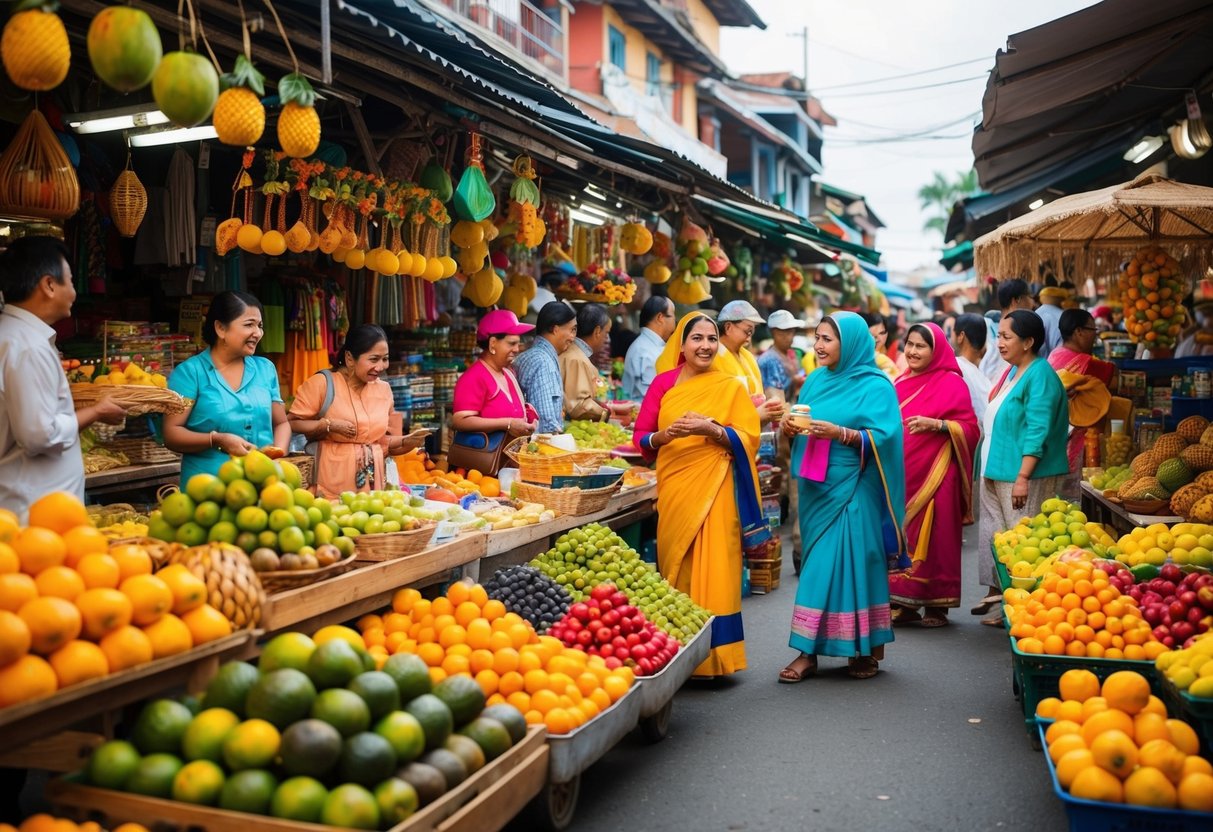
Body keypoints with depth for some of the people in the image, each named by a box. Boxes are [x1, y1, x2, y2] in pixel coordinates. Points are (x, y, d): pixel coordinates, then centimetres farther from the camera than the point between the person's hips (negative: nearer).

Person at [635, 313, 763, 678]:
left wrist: (714, 430, -16)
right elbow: (641, 437, 7)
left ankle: (713, 657, 5)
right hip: (673, 488, 2)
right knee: (676, 569, 4)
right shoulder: (663, 383, 8)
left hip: (714, 491, -2)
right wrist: (666, 434, -13)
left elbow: (749, 438, -1)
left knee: (712, 571, -4)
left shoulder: (730, 387, 5)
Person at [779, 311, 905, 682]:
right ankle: (809, 651, 9)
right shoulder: (816, 380, 13)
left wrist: (840, 434, -26)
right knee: (818, 563, 6)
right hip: (816, 486, 5)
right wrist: (789, 427, -6)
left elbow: (882, 438, -13)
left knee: (851, 561, -4)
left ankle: (866, 649, 10)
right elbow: (801, 423, 16)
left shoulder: (875, 386, -5)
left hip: (852, 491, -5)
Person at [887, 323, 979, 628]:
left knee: (931, 540, -2)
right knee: (902, 538, 6)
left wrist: (935, 425, -21)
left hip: (933, 475, -5)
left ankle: (936, 605, 8)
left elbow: (971, 429, -9)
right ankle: (905, 604, 13)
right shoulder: (902, 382, 14)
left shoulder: (951, 383, -3)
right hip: (901, 475, 6)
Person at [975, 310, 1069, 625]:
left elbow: (1037, 432, -20)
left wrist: (1023, 477, -24)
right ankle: (998, 592, 23)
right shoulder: (1012, 373, 15)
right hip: (997, 472, 10)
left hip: (1022, 477, -10)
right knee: (997, 538, 13)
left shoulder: (1040, 376, -14)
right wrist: (990, 469, 24)